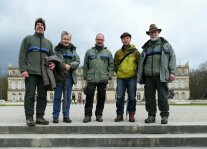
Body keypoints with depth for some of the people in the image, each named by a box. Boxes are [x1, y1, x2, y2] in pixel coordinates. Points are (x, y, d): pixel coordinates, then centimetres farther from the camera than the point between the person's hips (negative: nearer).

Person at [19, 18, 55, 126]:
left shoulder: (48, 42, 22)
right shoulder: (28, 39, 10)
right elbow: (22, 56, 2)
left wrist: (53, 63, 1)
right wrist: (23, 69, -10)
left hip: (44, 73, 4)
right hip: (31, 72, -4)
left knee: (42, 96, 2)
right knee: (30, 95, -5)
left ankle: (40, 116, 8)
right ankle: (29, 117, -2)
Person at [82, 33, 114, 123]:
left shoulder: (108, 53, 11)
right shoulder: (89, 52, 11)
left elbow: (111, 65, 9)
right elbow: (85, 66, 11)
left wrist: (109, 76, -2)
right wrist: (85, 77, 4)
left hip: (103, 79, 1)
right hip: (91, 79, 0)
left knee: (101, 97, 5)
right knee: (89, 97, -4)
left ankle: (99, 114, 15)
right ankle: (87, 115, 4)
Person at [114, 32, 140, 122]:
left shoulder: (135, 52, 3)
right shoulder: (118, 52, 8)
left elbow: (139, 64, 9)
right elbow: (115, 64, 17)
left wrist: (135, 72, 3)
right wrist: (118, 72, 8)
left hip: (132, 78, -1)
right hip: (121, 78, 2)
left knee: (132, 97, 3)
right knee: (119, 97, 1)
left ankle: (131, 115, 12)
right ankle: (119, 115, 9)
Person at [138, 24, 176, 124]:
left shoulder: (165, 44, 12)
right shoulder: (146, 46, 20)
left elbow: (172, 57, 5)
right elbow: (141, 62, 19)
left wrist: (172, 72, -6)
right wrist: (140, 76, 11)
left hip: (161, 75, -3)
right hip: (148, 76, 3)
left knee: (163, 96, -4)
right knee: (149, 96, 2)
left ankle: (164, 116, 4)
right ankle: (151, 115, 10)